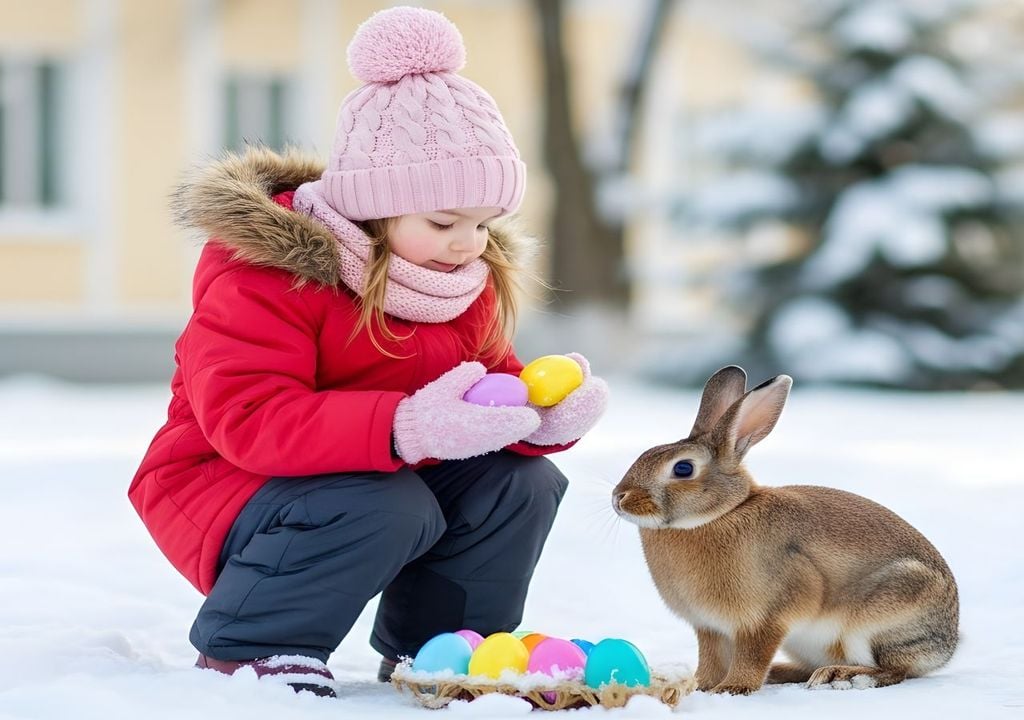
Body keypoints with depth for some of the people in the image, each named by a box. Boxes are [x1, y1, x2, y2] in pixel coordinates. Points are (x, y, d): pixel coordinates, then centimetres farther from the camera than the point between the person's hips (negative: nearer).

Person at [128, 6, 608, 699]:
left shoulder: (472, 284, 1)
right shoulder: (261, 274, -24)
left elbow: (493, 384, 5)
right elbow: (247, 416, -35)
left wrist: (547, 413, -23)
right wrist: (406, 428, -48)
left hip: (390, 477, 7)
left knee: (522, 483, -10)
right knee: (387, 508, -35)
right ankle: (246, 652, -15)